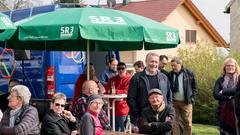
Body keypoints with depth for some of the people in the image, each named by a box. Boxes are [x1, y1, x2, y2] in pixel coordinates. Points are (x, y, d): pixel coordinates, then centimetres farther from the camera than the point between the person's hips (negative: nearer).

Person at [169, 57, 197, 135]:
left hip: (186, 102, -1)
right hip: (173, 102, 1)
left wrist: (192, 98, 1)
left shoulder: (189, 73, 0)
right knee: (174, 123, 2)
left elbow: (194, 87, 8)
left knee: (187, 123, 3)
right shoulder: (170, 75, 2)